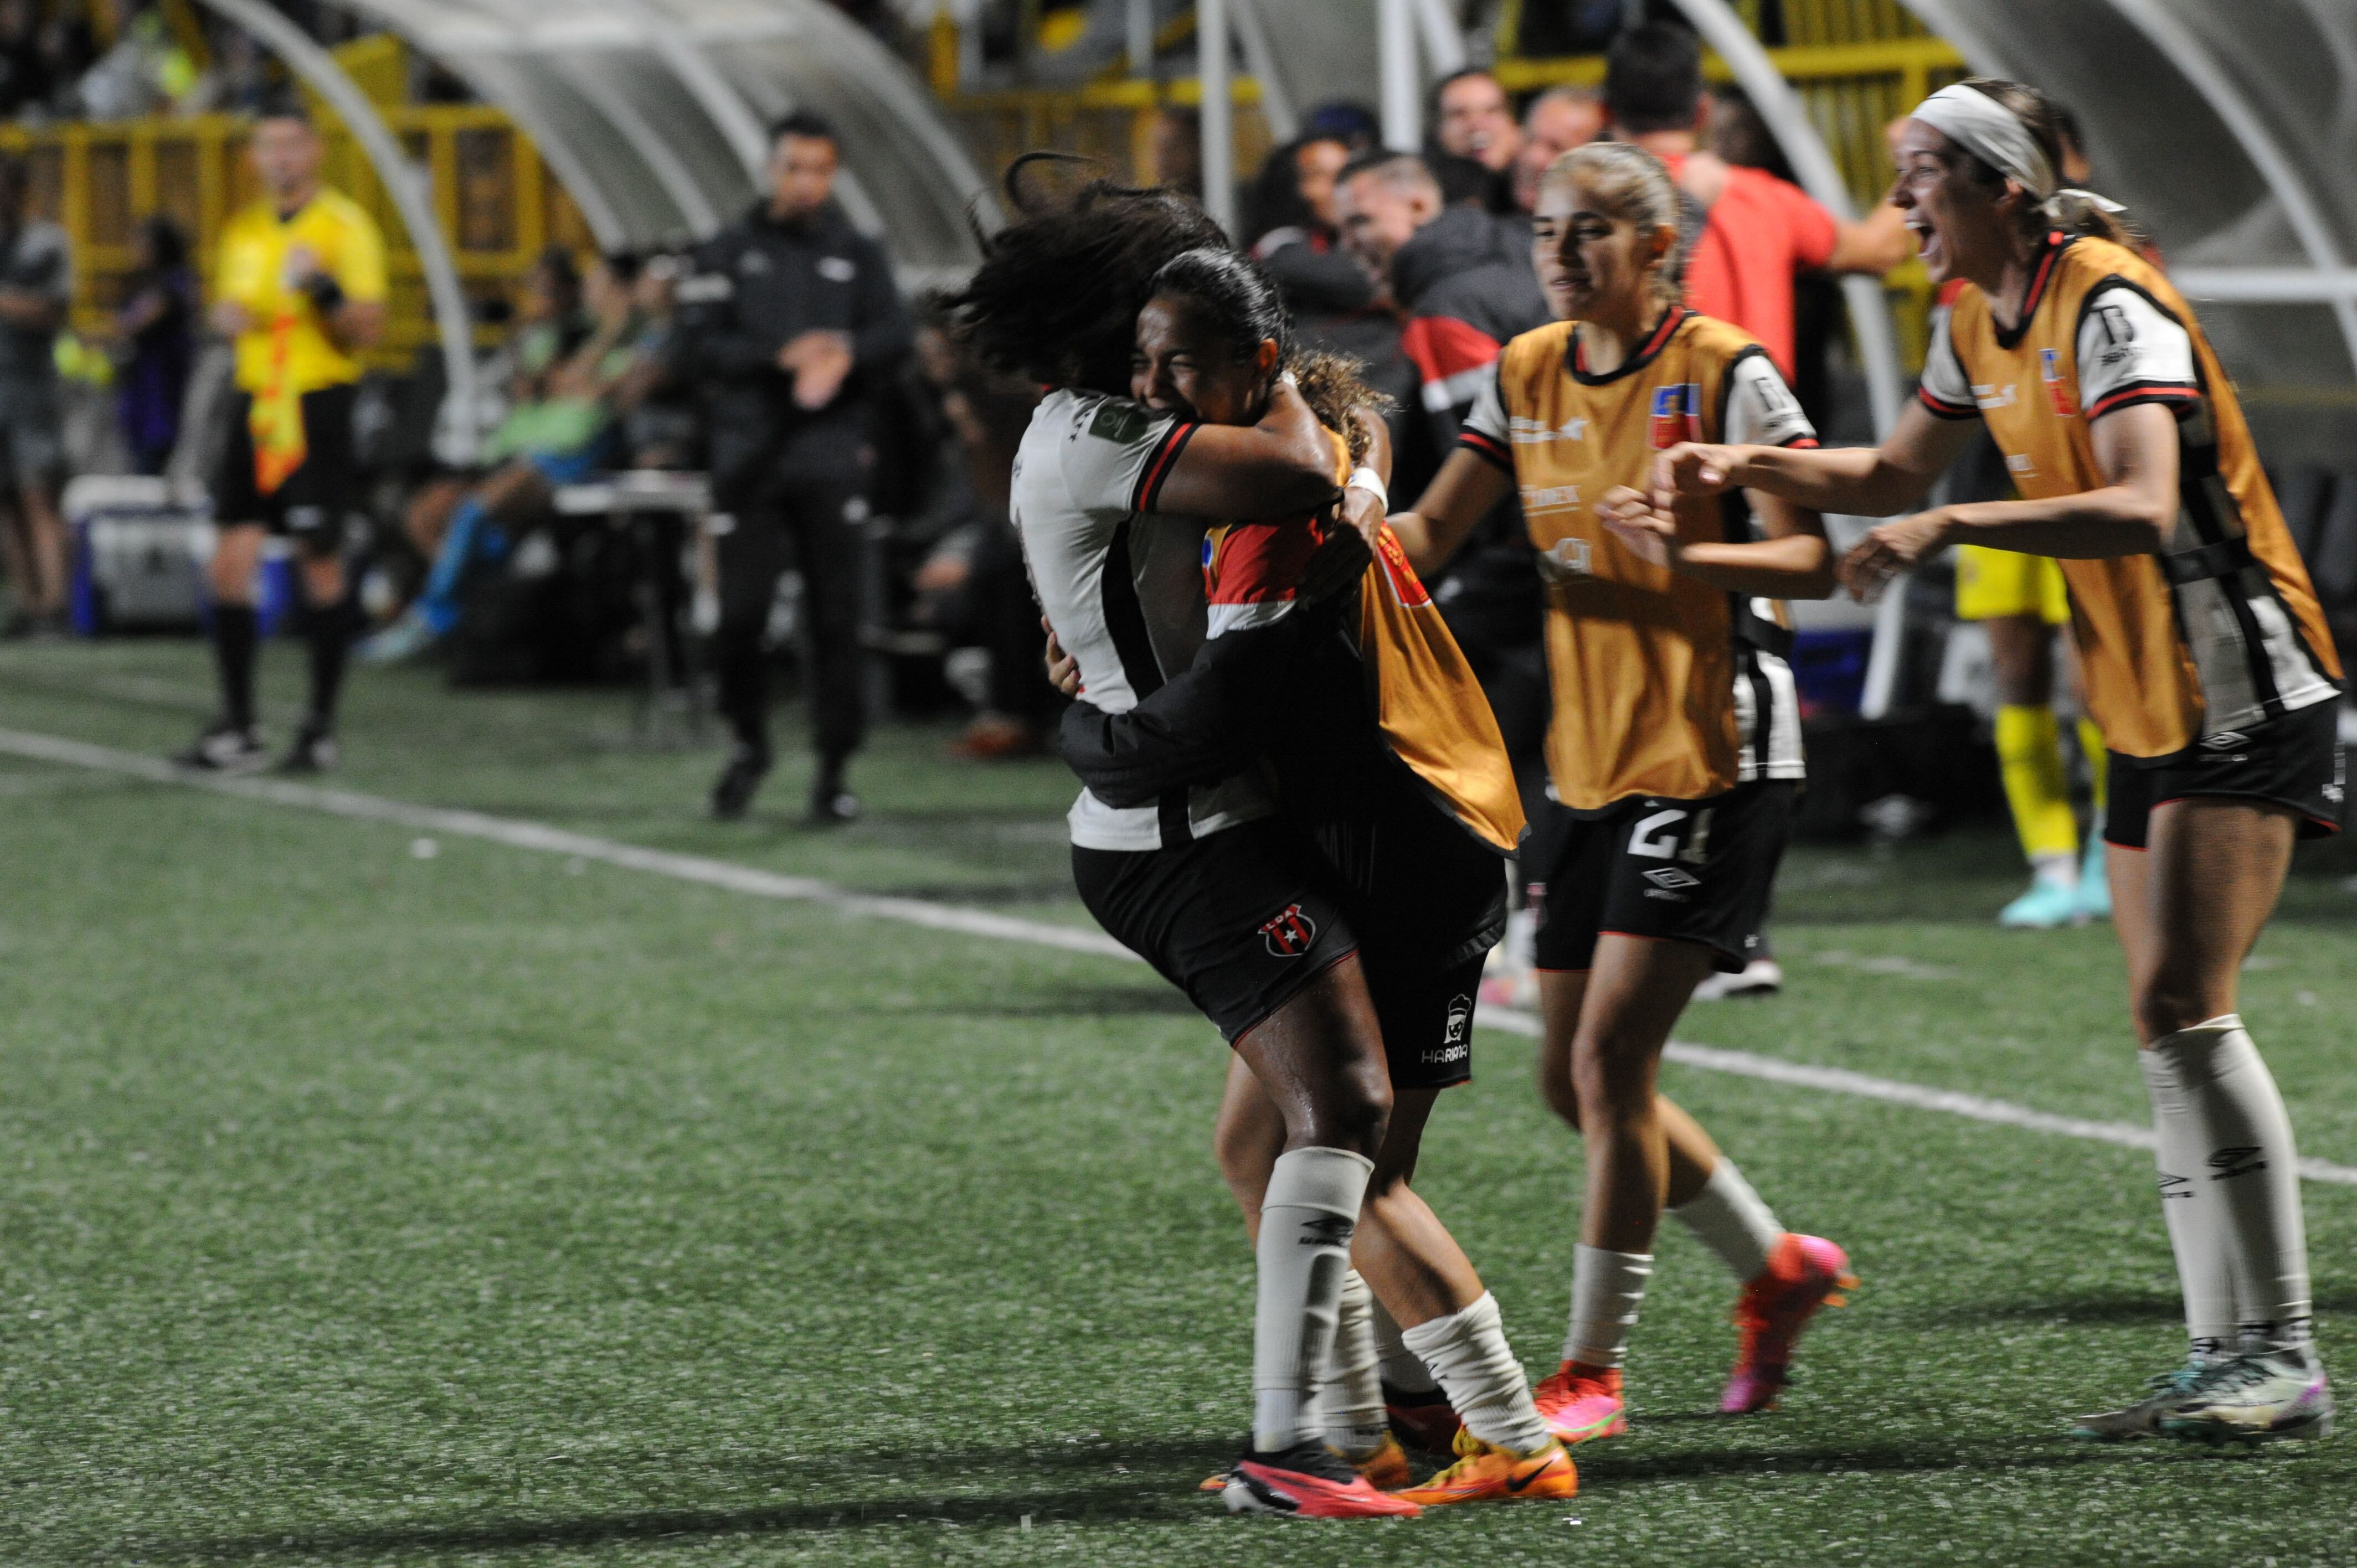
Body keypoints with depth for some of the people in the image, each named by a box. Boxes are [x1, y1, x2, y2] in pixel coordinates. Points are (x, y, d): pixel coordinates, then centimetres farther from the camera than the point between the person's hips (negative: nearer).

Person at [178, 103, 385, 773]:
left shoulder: (345, 226, -5)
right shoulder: (243, 230, 14)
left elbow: (368, 328, -9)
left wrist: (323, 288, -26)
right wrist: (228, 316, 1)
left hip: (318, 406, -6)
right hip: (255, 403, 6)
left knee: (318, 560, -2)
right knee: (230, 562, -1)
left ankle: (321, 727, 6)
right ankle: (236, 729, 3)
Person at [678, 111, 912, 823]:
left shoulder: (859, 255, 11)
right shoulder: (730, 254, 7)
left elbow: (895, 332, -1)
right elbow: (700, 344, -3)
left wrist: (846, 352, -21)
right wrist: (780, 357, -15)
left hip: (832, 457, 1)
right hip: (750, 456, -1)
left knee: (835, 616, -2)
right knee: (740, 611, -5)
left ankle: (833, 768, 6)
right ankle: (749, 744, 18)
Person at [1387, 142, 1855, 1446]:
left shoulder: (1724, 374, -11)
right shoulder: (1527, 377, 7)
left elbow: (1810, 562, -13)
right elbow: (1430, 530, 12)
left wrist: (1687, 555, -31)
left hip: (1713, 761, -7)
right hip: (1588, 760, 7)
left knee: (1608, 1061, -12)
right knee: (1574, 1080, 9)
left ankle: (1591, 1369, -3)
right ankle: (1776, 1268, 30)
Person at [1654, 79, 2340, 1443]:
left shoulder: (2109, 305, -19)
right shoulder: (1981, 320, 9)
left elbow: (2144, 509, -33)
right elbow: (1897, 472, 26)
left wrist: (1949, 528, -39)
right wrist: (1748, 468, 11)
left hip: (2241, 698, -10)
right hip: (2147, 713, 10)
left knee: (2183, 1008, -17)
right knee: (2169, 1031, 7)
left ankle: (2285, 1357, -17)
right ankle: (2226, 1354, 9)